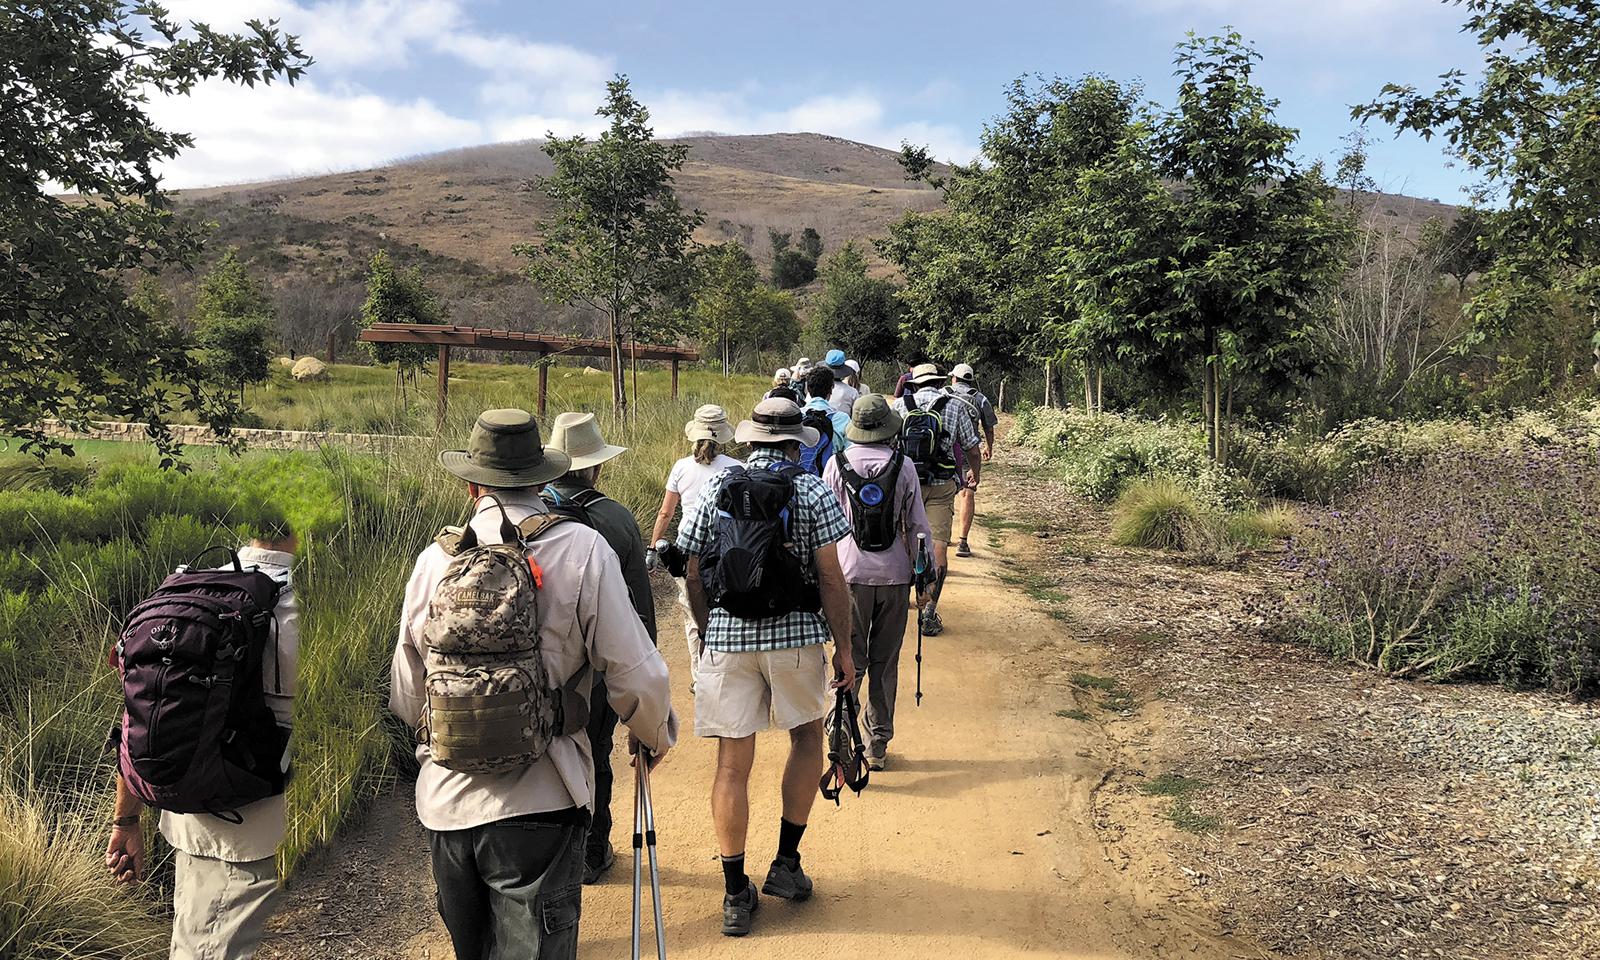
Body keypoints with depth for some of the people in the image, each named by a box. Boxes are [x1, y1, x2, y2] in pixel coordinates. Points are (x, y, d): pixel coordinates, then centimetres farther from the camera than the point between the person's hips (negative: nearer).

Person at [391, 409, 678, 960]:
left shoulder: (434, 559, 2)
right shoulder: (583, 549, -9)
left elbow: (405, 697, 11)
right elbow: (635, 674, -11)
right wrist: (655, 735, 10)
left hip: (445, 802, 5)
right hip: (538, 804, -4)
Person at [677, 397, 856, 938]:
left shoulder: (715, 489, 4)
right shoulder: (811, 491, -2)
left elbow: (694, 578, 4)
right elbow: (830, 578, -6)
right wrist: (844, 649, 2)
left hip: (727, 636, 1)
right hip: (796, 635, -1)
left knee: (732, 765, 7)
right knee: (807, 735, 22)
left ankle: (736, 894, 14)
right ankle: (786, 864, 22)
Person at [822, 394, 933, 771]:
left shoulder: (837, 465, -2)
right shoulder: (904, 466, -2)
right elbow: (918, 526, 1)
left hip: (851, 574, -1)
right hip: (894, 574, 1)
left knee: (850, 661, 5)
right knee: (885, 665, 11)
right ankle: (878, 746, 20)